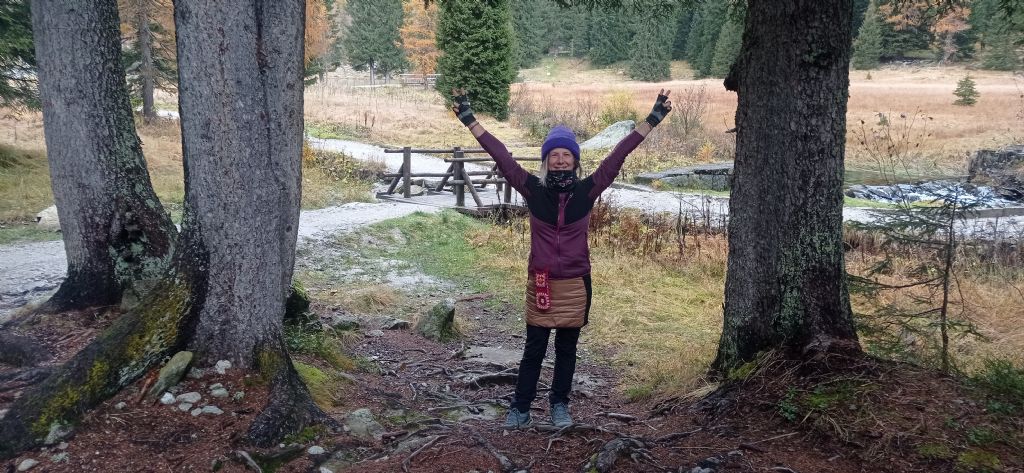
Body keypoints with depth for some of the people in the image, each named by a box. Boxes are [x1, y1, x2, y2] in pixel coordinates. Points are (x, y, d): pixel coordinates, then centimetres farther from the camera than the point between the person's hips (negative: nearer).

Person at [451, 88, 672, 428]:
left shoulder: (587, 191, -3)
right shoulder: (533, 190, -4)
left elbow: (617, 157, -4)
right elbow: (501, 156, -6)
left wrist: (651, 121, -5)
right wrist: (469, 120, -8)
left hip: (575, 284, 1)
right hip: (540, 282, -1)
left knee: (566, 350, 13)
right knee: (534, 350, 7)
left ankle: (560, 405, 28)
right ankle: (520, 409, 17)